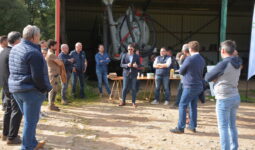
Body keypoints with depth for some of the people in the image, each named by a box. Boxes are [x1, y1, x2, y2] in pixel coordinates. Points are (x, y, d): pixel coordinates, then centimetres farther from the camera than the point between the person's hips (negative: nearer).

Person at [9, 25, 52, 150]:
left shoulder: (15, 49, 9)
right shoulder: (34, 52, -20)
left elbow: (13, 70, 15)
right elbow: (38, 76, -22)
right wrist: (46, 88, -7)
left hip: (15, 89, 9)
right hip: (30, 90, -9)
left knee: (28, 118, 22)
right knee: (31, 121, 4)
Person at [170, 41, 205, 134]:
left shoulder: (189, 59, -16)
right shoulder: (202, 60, 7)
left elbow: (181, 71, -6)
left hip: (190, 86, -8)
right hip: (198, 86, 8)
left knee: (182, 106, -2)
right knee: (193, 106, 15)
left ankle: (180, 128, 0)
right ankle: (192, 126, 22)